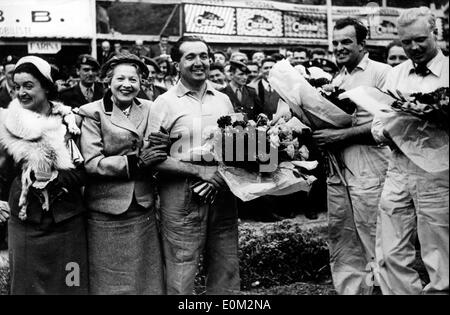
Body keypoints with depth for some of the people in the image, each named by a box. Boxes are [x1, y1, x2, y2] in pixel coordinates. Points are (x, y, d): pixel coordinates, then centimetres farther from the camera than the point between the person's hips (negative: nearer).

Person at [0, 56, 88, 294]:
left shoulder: (69, 121, -1)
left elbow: (83, 170, -4)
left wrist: (54, 178, -18)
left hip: (66, 221, -1)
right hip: (25, 222, 1)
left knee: (67, 284, 8)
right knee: (27, 284, 10)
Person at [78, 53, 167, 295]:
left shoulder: (149, 109, 7)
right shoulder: (93, 113, -5)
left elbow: (157, 156, 11)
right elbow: (90, 163, -13)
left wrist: (157, 150, -13)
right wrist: (135, 162, -19)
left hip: (143, 207, 4)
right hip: (107, 210, -3)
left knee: (145, 274, 11)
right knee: (110, 280, 8)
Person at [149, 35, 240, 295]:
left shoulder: (223, 100, 12)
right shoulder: (165, 103, -2)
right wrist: (199, 170, -15)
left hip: (222, 193, 4)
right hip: (182, 196, -4)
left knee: (227, 272, 12)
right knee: (181, 276, 3)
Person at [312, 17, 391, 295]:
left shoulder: (381, 73, -4)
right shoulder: (337, 79, 17)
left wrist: (340, 135, -16)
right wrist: (318, 134, -1)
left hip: (368, 171, -7)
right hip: (337, 170, 7)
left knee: (373, 246, -1)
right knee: (342, 246, 12)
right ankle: (348, 290, 23)